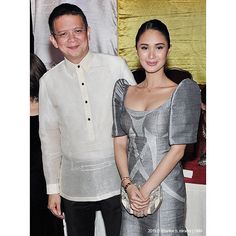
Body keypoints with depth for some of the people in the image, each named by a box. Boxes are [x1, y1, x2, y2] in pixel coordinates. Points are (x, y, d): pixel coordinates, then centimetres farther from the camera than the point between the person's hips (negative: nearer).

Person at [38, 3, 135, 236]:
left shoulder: (116, 66, -4)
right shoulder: (49, 81, 1)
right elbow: (49, 136, 5)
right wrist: (52, 188, 7)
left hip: (116, 176, -1)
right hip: (74, 183, 2)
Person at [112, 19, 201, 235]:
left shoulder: (183, 91, -5)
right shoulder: (124, 90, 6)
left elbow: (177, 149, -10)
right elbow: (120, 143, 3)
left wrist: (146, 189, -12)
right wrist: (129, 185, -9)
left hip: (165, 190, -3)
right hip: (131, 193, 3)